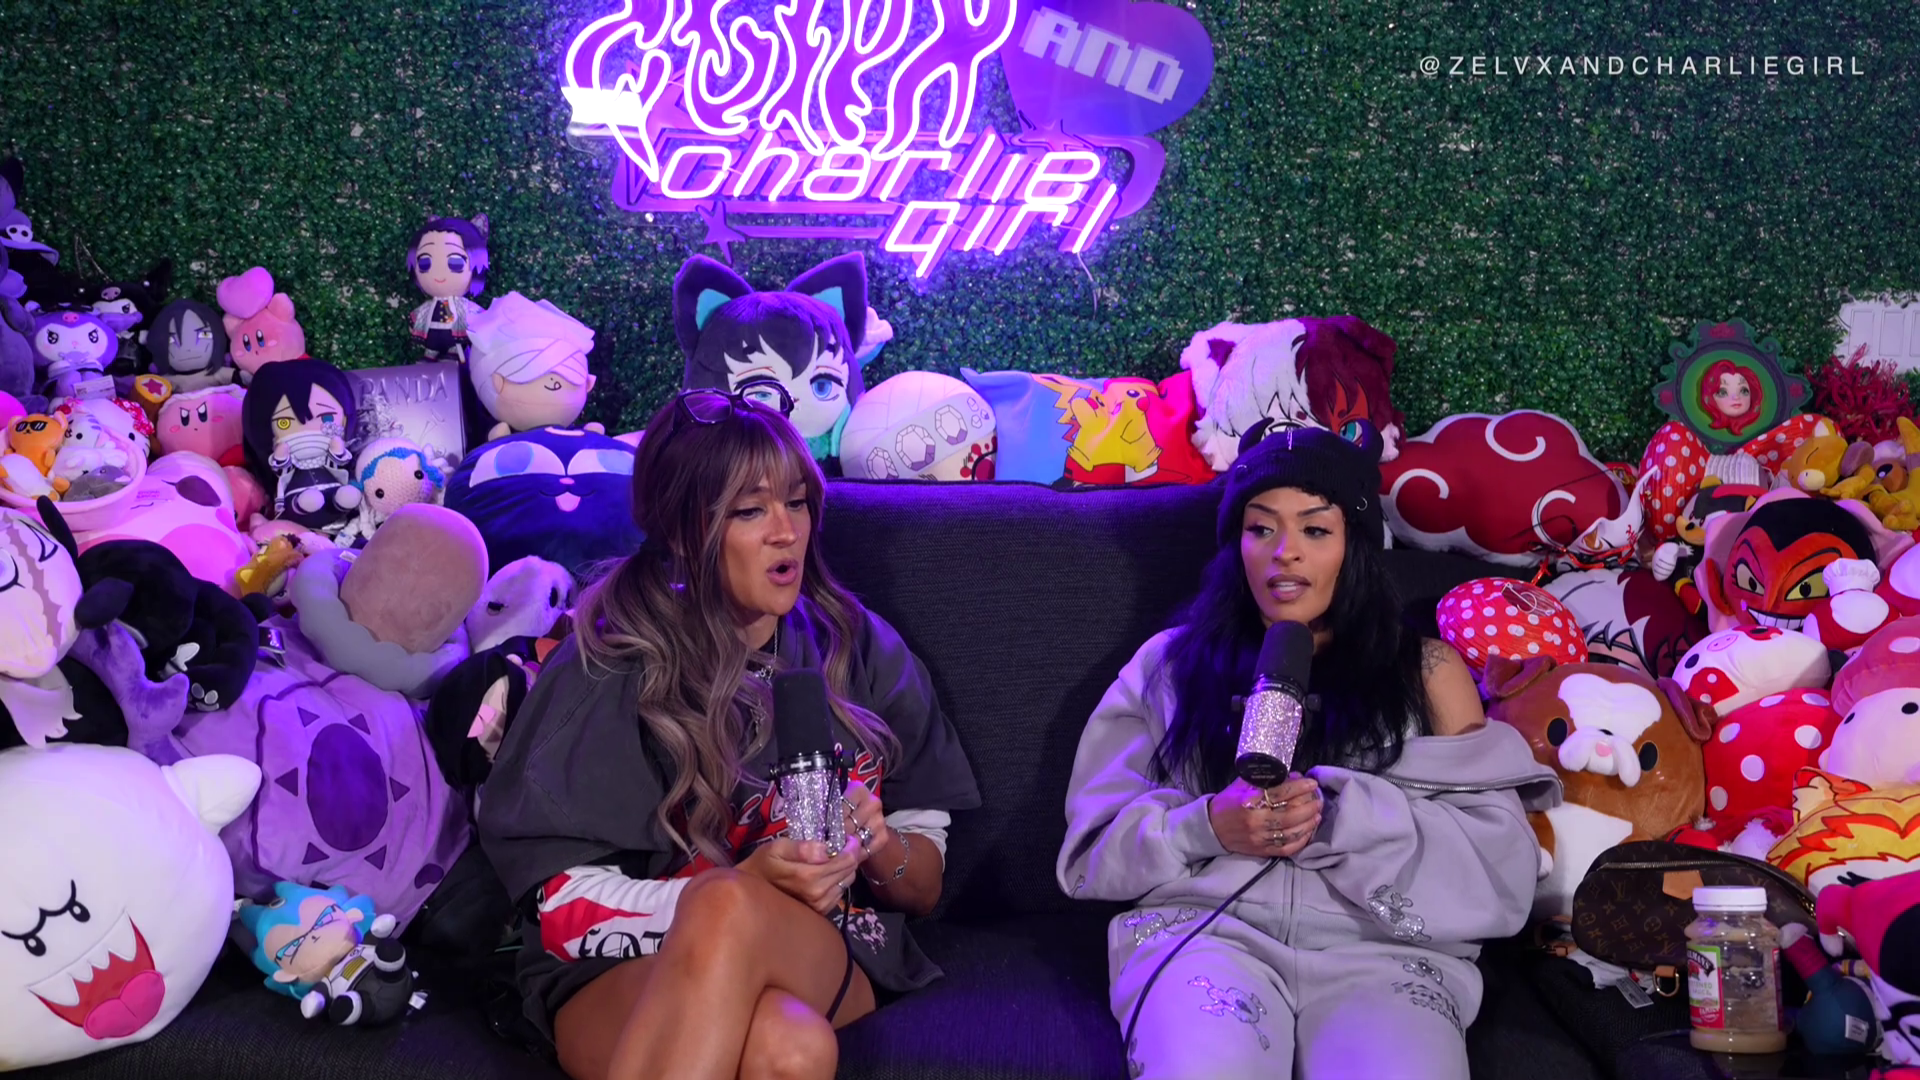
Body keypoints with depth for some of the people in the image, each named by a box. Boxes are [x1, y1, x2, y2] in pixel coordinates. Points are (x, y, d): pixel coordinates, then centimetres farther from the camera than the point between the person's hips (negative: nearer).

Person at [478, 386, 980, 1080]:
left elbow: (925, 886, 16)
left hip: (829, 966, 2)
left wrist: (880, 850, -9)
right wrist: (751, 882, -19)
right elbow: (565, 908, -4)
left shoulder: (858, 651, 10)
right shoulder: (611, 665, 1)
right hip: (630, 977, -2)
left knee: (729, 915, -36)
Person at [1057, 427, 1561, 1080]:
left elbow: (1501, 867, 3)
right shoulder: (1170, 665, 17)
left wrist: (1337, 816, -11)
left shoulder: (1427, 673, 16)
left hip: (1381, 950, 0)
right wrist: (1206, 829, -9)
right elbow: (1095, 852, 11)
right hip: (1207, 928, 0)